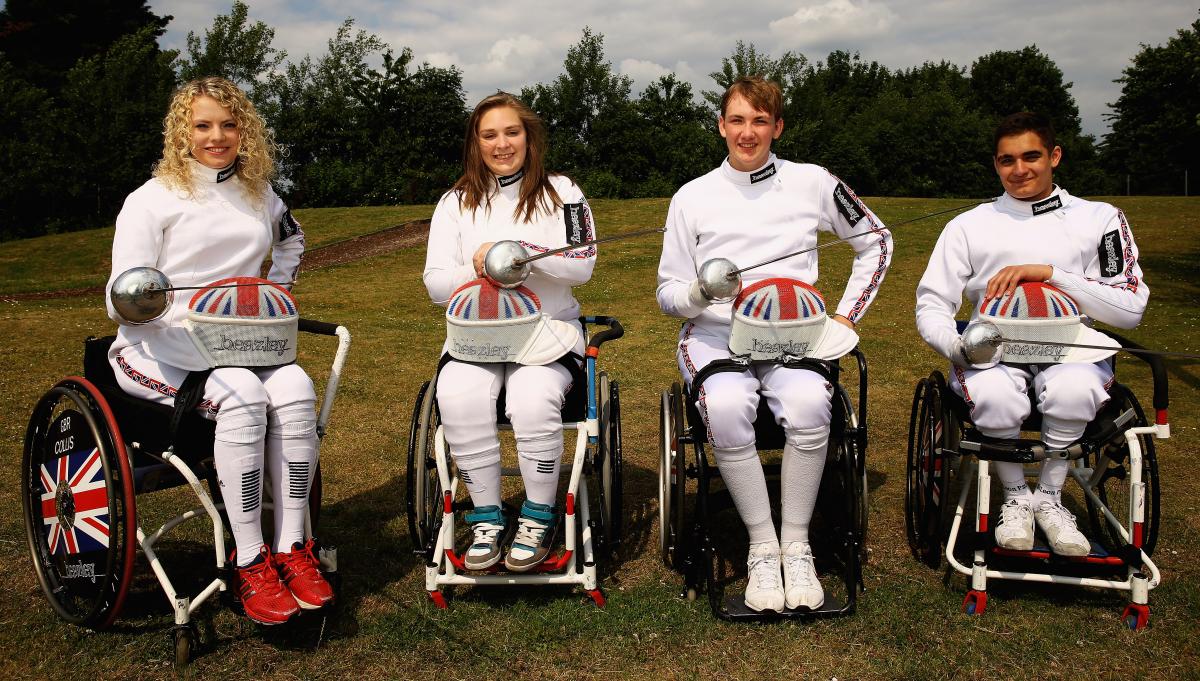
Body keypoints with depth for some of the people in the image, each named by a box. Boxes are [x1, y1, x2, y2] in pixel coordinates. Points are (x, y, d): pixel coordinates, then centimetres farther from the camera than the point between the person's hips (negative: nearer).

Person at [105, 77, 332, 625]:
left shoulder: (258, 195, 12)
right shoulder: (153, 199, -3)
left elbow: (291, 239, 35)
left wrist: (276, 293, 20)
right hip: (159, 350, -4)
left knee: (295, 389, -29)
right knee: (242, 397, -35)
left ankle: (292, 549, -22)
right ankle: (249, 564, -27)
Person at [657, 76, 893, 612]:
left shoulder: (812, 183, 9)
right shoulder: (692, 197, 9)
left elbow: (876, 242, 21)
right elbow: (667, 293, 9)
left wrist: (846, 315, 10)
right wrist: (700, 293, -15)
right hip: (715, 335, 0)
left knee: (808, 404, -34)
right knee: (726, 408, -35)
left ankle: (796, 545, -15)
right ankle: (761, 546, -17)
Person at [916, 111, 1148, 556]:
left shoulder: (1099, 218, 8)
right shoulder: (968, 226, 10)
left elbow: (1131, 308, -3)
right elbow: (931, 306, 2)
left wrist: (1049, 273, -15)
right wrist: (958, 346, -21)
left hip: (1071, 350, 0)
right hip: (994, 353, 1)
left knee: (1072, 389, -36)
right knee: (994, 396, -35)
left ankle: (1049, 498, -7)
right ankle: (1016, 498, -3)